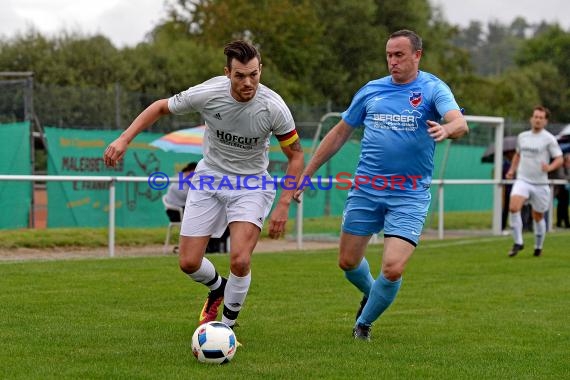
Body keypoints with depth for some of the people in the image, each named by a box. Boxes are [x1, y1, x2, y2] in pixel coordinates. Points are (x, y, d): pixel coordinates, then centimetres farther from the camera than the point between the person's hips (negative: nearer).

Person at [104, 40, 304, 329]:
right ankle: (218, 288, 36)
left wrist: (283, 206, -14)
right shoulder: (207, 93, -20)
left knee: (239, 261, -21)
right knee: (189, 263, -1)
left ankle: (227, 325, 5)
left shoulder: (273, 107, -22)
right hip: (210, 178, 2)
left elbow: (295, 156, -8)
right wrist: (124, 139, -11)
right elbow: (161, 107, -2)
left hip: (251, 185, -2)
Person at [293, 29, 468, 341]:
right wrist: (306, 173, 14)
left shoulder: (433, 89, -4)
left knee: (392, 270, -13)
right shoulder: (371, 90, 7)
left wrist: (446, 130, -46)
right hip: (365, 190, 4)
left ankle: (364, 322, 14)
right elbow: (340, 133, 15)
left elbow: (460, 123, -22)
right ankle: (370, 293, 45)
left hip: (409, 196, -4)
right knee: (348, 261, 11)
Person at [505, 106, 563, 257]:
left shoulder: (549, 139, -5)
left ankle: (538, 247, 32)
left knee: (538, 216, 10)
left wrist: (549, 167, -27)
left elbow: (559, 159, -7)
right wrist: (512, 170, 12)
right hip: (522, 180, 2)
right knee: (513, 207, -23)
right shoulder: (522, 136, 9)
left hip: (540, 183, -2)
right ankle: (518, 243, -12)